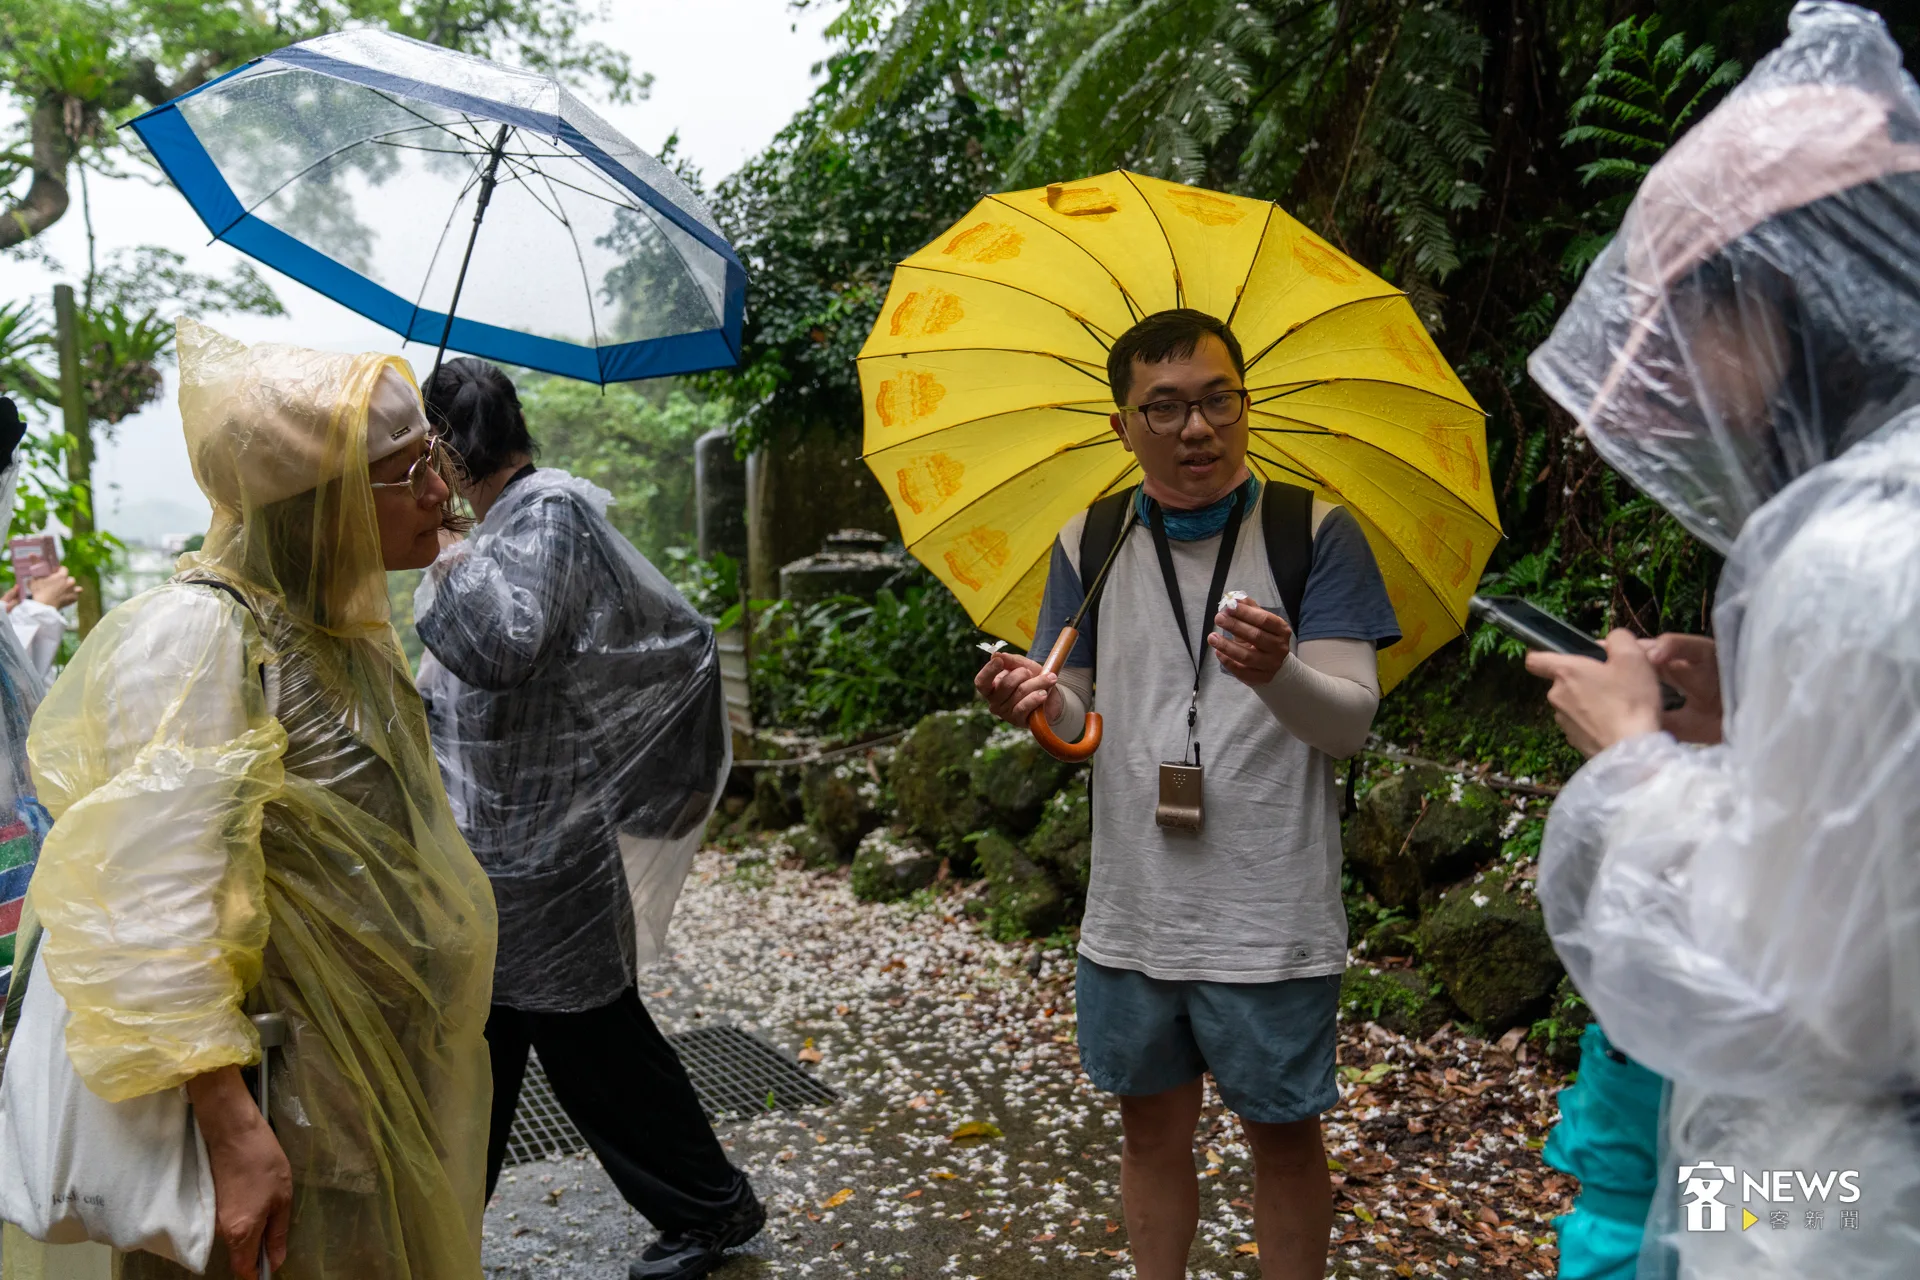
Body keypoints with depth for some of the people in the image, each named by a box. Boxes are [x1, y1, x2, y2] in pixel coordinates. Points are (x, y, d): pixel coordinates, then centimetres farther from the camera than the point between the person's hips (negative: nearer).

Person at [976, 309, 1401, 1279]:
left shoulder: (1314, 532, -6)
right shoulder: (1089, 544, 3)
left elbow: (1351, 721, -12)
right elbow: (1076, 725, 7)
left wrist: (1278, 674, -34)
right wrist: (1042, 704, -17)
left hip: (1270, 921, -3)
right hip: (1133, 910, 3)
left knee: (1282, 1136, 13)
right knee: (1151, 1128, 18)